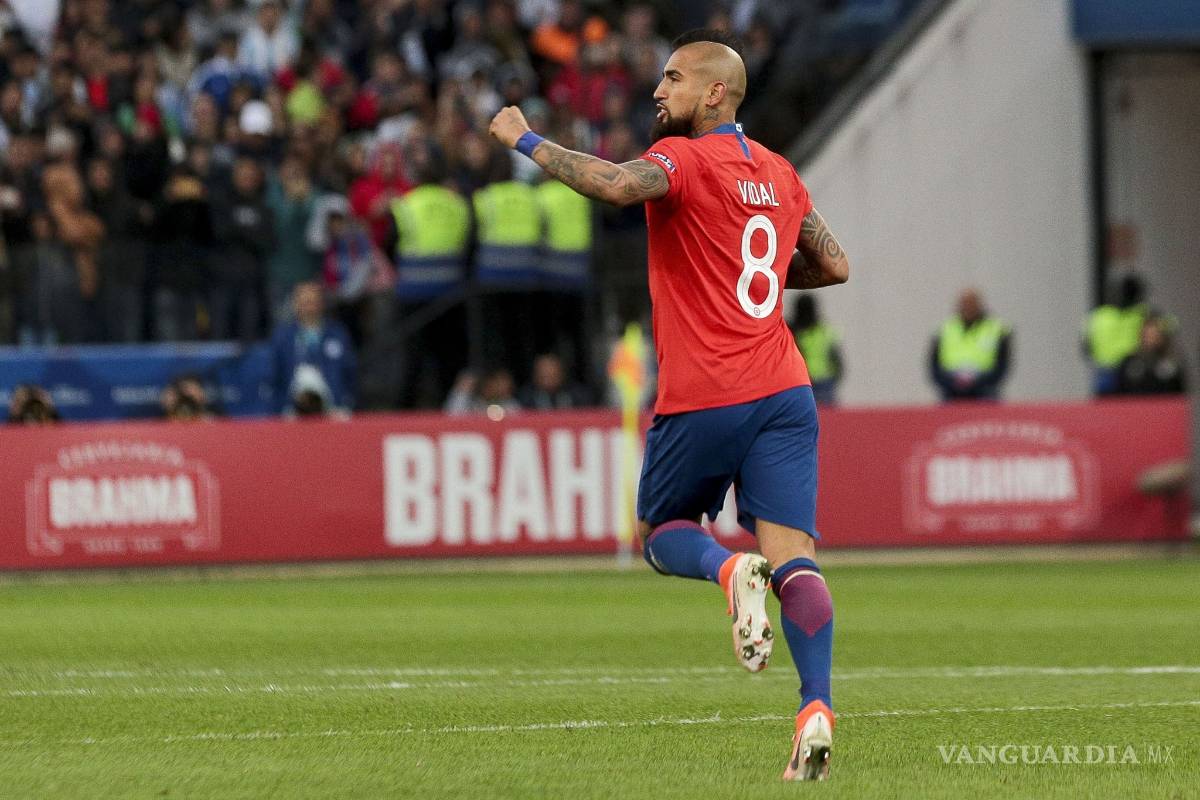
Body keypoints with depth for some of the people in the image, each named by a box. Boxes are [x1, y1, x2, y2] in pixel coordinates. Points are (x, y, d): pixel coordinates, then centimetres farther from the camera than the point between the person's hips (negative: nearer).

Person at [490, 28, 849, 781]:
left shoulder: (685, 159, -6)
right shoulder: (779, 172, 15)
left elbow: (617, 184, -27)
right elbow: (834, 265, 22)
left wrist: (527, 141, -16)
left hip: (701, 400, -5)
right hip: (783, 391, 5)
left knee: (660, 534, 16)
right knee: (794, 555, -6)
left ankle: (732, 570, -17)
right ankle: (816, 711, -23)